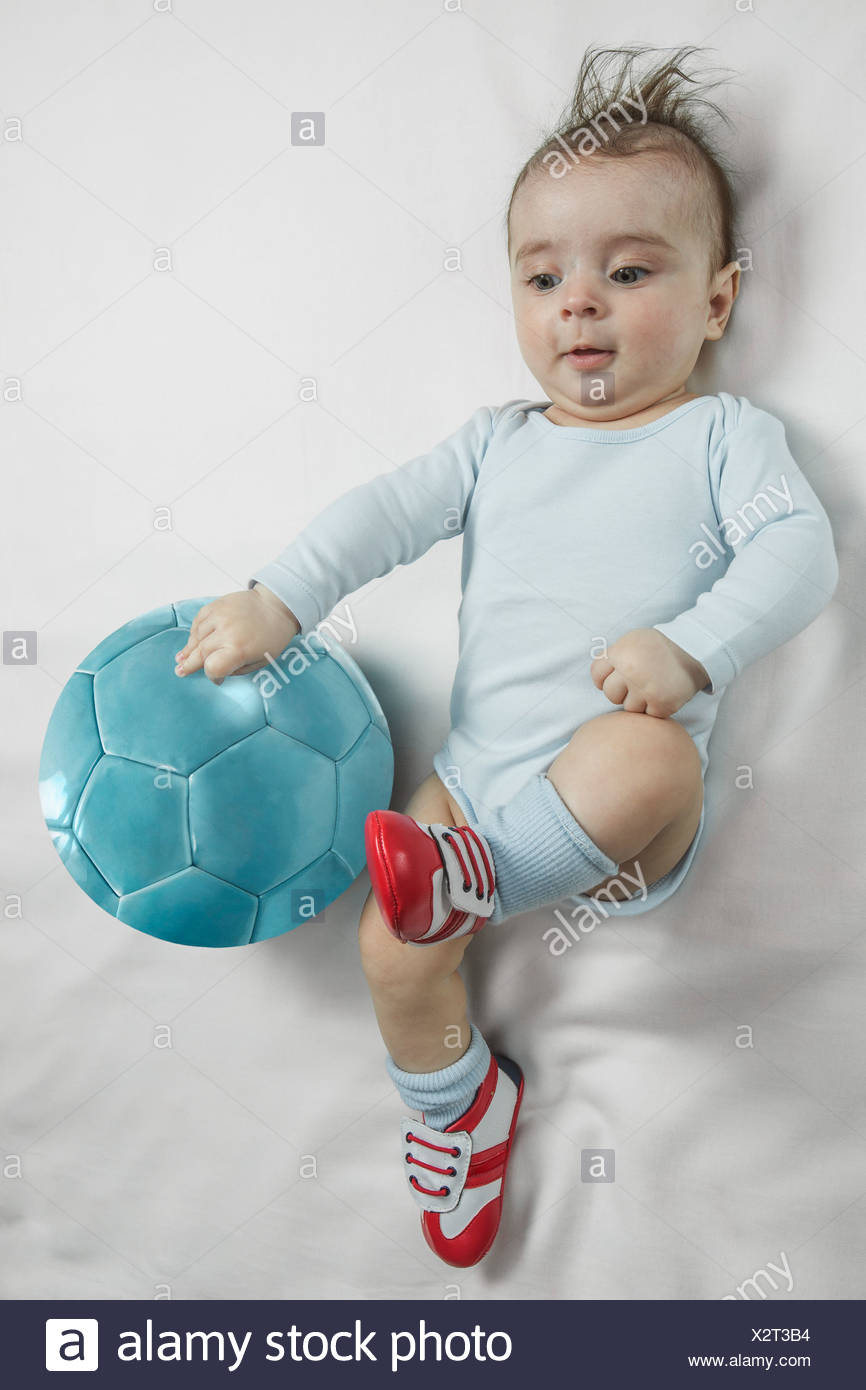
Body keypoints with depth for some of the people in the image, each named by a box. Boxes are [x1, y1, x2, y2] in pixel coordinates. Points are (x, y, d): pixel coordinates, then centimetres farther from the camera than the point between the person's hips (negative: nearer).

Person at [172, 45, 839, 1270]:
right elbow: (389, 510, 5)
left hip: (632, 809, -4)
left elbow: (798, 548, -8)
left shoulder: (724, 433, 6)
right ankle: (456, 1103, 23)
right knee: (392, 948, -7)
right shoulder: (498, 442, 16)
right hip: (478, 782, 4)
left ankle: (467, 885, -18)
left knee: (643, 752, -37)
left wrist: (692, 644, -25)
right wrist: (278, 598, -10)